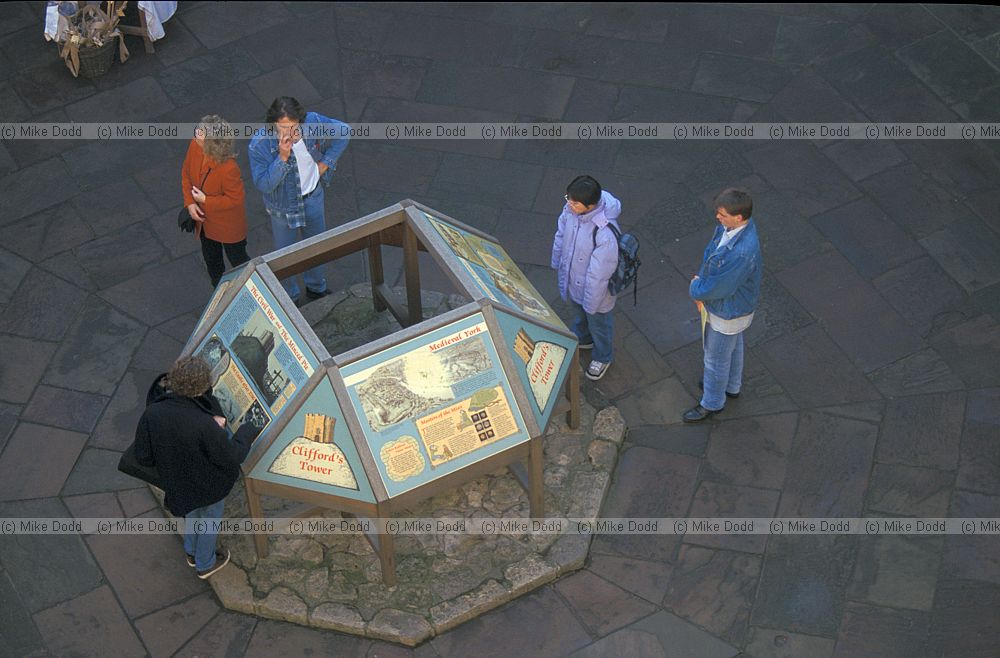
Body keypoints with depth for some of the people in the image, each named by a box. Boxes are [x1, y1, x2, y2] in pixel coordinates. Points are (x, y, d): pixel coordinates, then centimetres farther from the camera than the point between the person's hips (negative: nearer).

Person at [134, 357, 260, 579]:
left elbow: (143, 458, -15)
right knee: (210, 519, 28)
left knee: (192, 513, 36)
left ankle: (192, 552, 62)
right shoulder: (204, 425, -40)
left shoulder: (151, 414, -28)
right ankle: (205, 564, 54)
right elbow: (232, 458, -27)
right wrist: (247, 432, -9)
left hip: (177, 483, 4)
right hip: (210, 486, -4)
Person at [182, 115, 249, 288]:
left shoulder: (228, 169, -39)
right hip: (204, 219, 7)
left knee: (238, 260, 19)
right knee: (211, 258, 29)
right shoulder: (195, 147, -20)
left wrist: (205, 200, -25)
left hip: (228, 225, -7)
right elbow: (186, 173, -2)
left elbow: (235, 198, -25)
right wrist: (190, 203, -11)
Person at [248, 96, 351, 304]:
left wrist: (325, 163, -8)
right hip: (283, 207, -3)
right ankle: (290, 298, 44)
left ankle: (316, 288, 54)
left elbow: (343, 131, -7)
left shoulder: (312, 122, -25)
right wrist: (282, 158, -43)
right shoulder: (259, 144, -32)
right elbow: (263, 184, -31)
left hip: (312, 197, 4)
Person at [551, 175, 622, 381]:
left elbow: (599, 273, -31)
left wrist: (591, 304, -18)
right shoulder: (571, 209, -24)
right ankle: (582, 339, 67)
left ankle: (603, 357, 55)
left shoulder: (605, 233, -44)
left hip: (595, 287, -6)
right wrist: (557, 263, 13)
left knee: (598, 323, 25)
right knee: (578, 313, 36)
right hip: (571, 278, 6)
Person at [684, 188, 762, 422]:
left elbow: (718, 288, -33)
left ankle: (712, 403, 42)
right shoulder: (729, 225, -18)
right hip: (731, 304, 8)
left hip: (729, 313, -8)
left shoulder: (742, 253, -44)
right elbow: (710, 251, -2)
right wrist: (702, 285, -12)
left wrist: (696, 288, -13)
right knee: (733, 345, 32)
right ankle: (731, 386, 58)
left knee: (717, 358, 17)